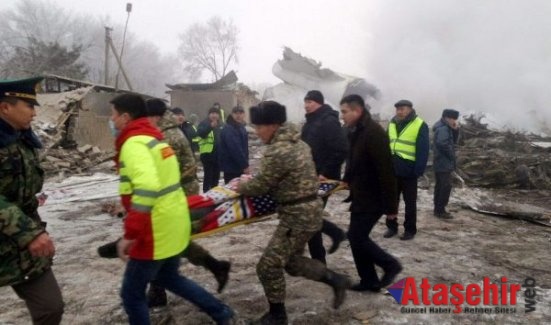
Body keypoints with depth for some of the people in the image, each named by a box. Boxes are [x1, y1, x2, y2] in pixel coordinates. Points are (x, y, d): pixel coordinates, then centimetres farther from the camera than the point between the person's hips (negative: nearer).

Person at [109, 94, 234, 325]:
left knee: (132, 294, 9)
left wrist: (130, 233, -31)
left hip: (156, 232, -9)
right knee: (168, 277, 28)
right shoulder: (154, 138, 12)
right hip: (175, 225, 9)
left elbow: (147, 187, -33)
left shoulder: (134, 144, -17)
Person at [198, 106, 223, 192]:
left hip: (219, 153, 6)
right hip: (207, 153, -6)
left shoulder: (221, 124, 14)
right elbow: (200, 133, -22)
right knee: (208, 175, -6)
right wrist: (210, 126, -34)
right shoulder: (204, 123, -4)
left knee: (216, 175, 14)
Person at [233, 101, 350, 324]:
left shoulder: (277, 151, -23)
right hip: (309, 210, 10)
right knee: (291, 260, 23)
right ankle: (335, 279, 27)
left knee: (269, 266, 2)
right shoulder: (297, 142, 9)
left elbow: (261, 186, -15)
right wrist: (250, 182, 19)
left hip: (297, 215, -10)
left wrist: (241, 186, 6)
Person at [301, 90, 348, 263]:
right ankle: (336, 233, 34)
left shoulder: (329, 121, -14)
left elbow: (340, 150, -22)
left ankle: (318, 261, 11)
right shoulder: (311, 122, 14)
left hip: (322, 178, -9)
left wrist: (326, 173, -21)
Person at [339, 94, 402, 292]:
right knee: (357, 237, 11)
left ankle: (391, 265, 14)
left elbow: (386, 172, -23)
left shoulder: (374, 133, -21)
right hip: (361, 196, 9)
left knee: (356, 237, -6)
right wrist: (346, 181, 9)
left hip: (373, 198, -9)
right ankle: (369, 280, 24)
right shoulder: (355, 132, 9)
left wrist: (390, 205, -22)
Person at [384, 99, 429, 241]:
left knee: (410, 202, 7)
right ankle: (391, 226, 24)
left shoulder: (420, 126, -7)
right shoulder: (392, 124, 11)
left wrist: (418, 170, -17)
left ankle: (410, 230, 19)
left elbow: (423, 150, -11)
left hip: (408, 171, -5)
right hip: (392, 170, 5)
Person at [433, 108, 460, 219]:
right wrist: (451, 155, -15)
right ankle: (440, 211, -3)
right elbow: (443, 144, -29)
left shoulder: (445, 127, 15)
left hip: (440, 162, 11)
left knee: (440, 186, 14)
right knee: (446, 186, -7)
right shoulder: (443, 129, -17)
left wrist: (455, 130, 2)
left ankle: (438, 209, 20)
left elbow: (453, 141, 18)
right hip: (444, 162, -11)